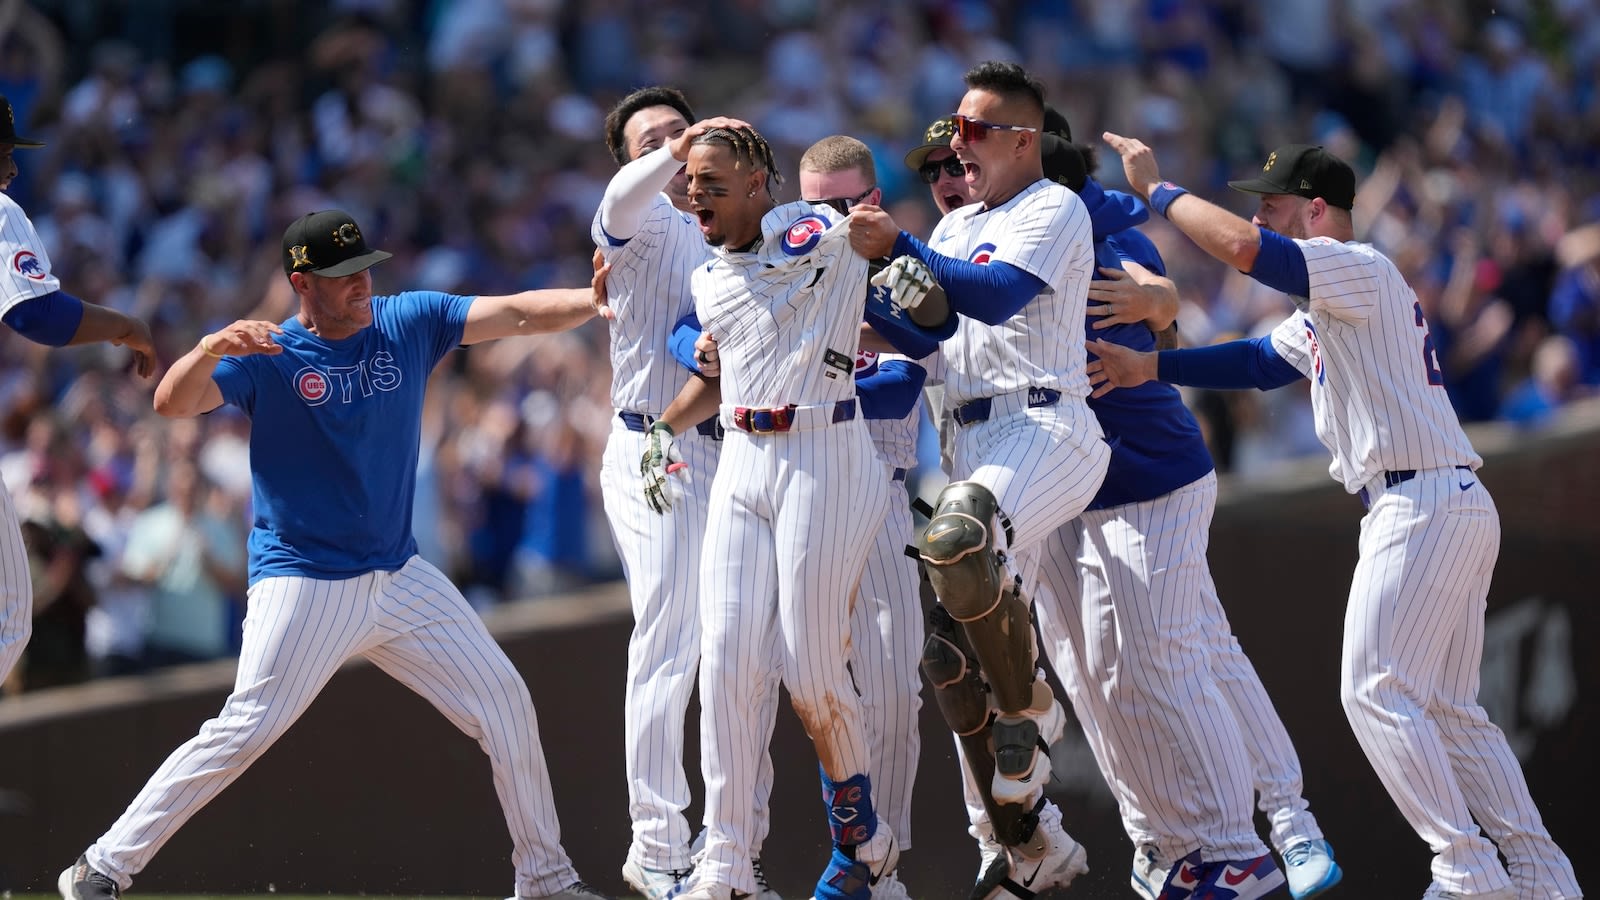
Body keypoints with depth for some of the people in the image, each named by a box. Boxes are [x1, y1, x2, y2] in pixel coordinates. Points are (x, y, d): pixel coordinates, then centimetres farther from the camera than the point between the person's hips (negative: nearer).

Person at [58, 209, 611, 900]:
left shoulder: (408, 324, 4)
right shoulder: (266, 355, -7)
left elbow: (518, 315, -3)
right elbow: (173, 403, -21)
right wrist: (209, 350, -40)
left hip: (401, 579, 5)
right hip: (302, 581, -5)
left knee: (505, 704, 3)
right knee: (246, 731, -16)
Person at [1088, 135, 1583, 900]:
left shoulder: (1360, 270, -9)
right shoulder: (1326, 305, 23)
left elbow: (1241, 247, -22)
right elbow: (1259, 363, 19)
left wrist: (1155, 188, -11)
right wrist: (1147, 367, 7)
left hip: (1422, 506, -10)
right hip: (1455, 511, 10)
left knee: (1376, 693, -12)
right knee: (1448, 708, 12)